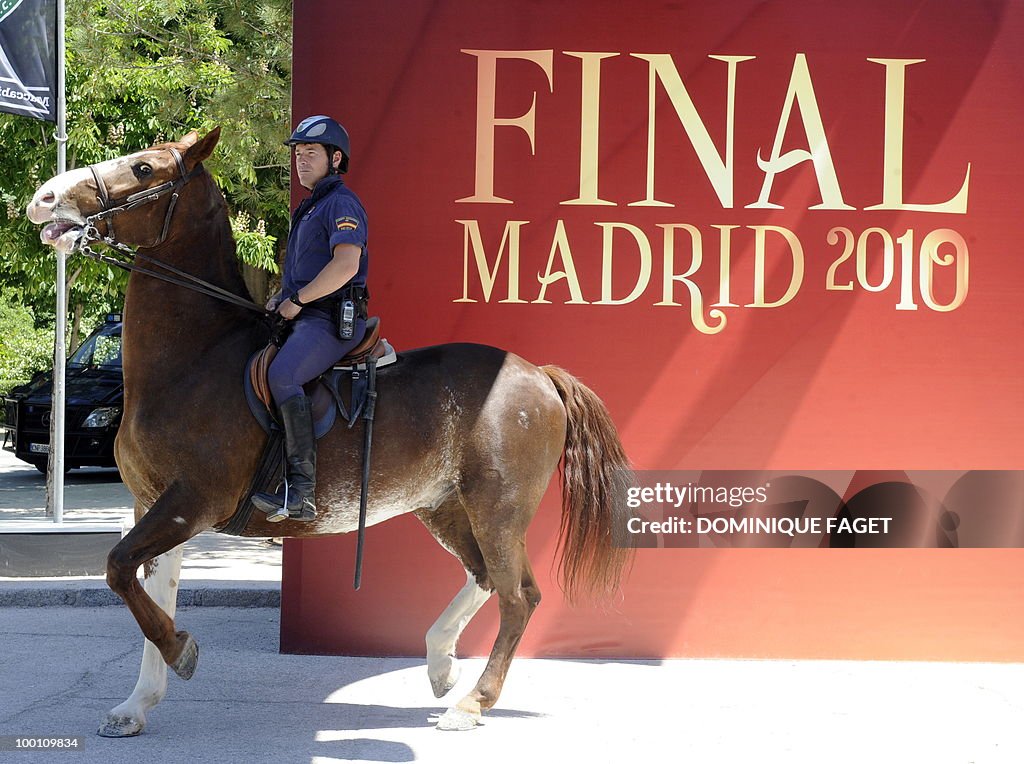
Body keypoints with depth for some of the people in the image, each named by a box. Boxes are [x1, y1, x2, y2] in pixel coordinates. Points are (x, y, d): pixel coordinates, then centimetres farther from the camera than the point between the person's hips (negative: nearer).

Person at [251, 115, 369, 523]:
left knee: (281, 375, -32)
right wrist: (282, 296, 15)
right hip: (305, 317, 11)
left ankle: (302, 491, -37)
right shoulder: (310, 206, 24)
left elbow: (346, 264, -23)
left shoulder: (341, 203, -8)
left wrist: (298, 299, -16)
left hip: (332, 319, -11)